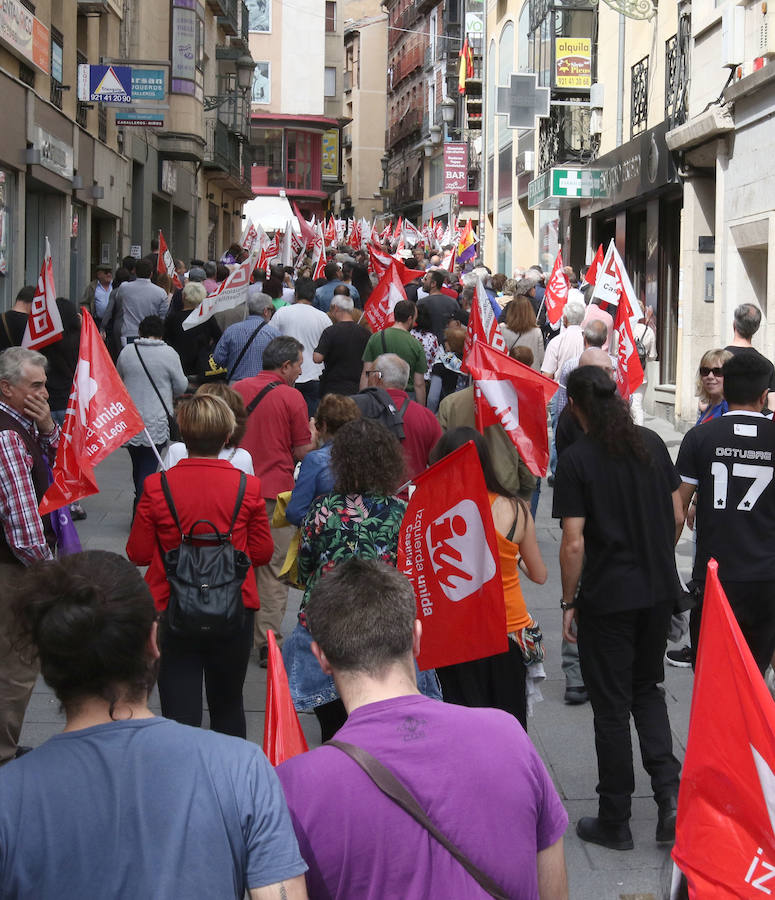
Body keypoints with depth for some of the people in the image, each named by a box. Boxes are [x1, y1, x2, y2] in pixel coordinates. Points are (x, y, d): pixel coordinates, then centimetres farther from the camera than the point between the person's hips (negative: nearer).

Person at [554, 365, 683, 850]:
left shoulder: (576, 459, -13)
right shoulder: (652, 443, 1)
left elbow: (574, 543, -16)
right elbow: (678, 516, 5)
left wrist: (569, 602, -4)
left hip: (607, 597, -5)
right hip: (660, 591, 5)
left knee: (611, 707, 6)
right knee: (647, 690, 21)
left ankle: (615, 820, 16)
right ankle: (670, 793, 4)